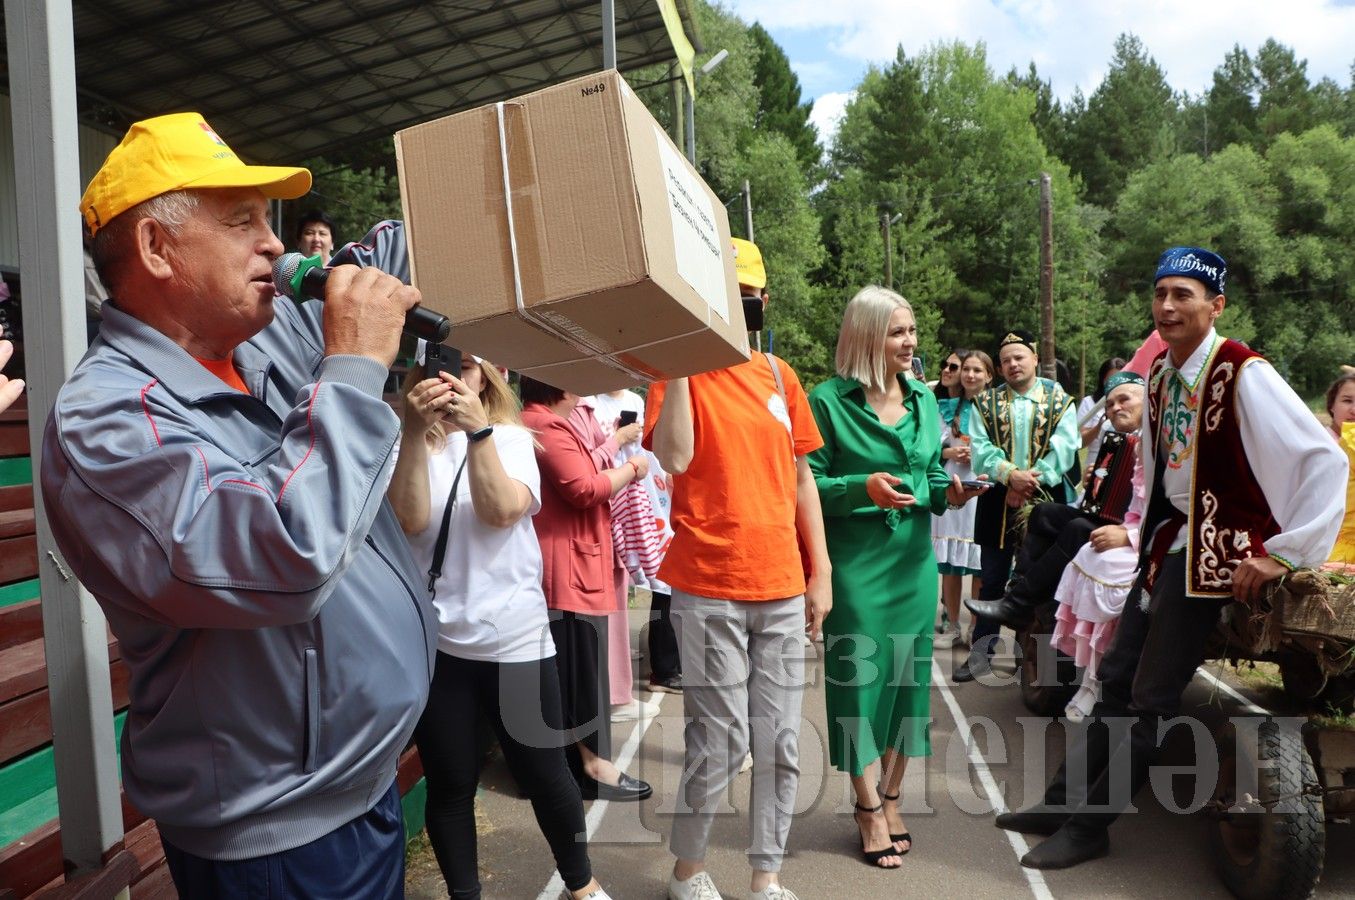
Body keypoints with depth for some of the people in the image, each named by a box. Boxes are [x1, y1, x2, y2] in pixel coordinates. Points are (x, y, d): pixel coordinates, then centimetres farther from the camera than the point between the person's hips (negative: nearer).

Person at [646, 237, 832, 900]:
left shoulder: (778, 374, 10)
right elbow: (674, 459, -19)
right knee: (720, 745, 1)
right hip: (709, 589, -4)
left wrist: (821, 571, 10)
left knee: (780, 745, 9)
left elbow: (801, 477, 13)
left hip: (782, 587, 5)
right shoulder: (680, 373, -1)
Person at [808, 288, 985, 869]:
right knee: (861, 675, 1)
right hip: (856, 559, -5)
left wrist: (948, 492, -5)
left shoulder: (924, 399, 9)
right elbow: (807, 482, -9)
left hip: (915, 557, 6)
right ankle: (870, 810, 18)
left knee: (907, 675, 11)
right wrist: (862, 487, -22)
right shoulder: (829, 401, -8)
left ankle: (889, 799, 28)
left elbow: (931, 477, 16)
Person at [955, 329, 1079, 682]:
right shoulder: (986, 402, 7)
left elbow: (1063, 447, -6)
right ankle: (982, 650, 12)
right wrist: (1010, 474, -19)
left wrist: (1031, 480, -16)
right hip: (998, 501, 1)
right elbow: (980, 448, -4)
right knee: (992, 578, 4)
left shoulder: (1058, 398, 4)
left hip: (1044, 499, 0)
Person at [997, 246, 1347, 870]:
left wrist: (1284, 552, -19)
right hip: (1167, 541, 7)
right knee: (1117, 676, 13)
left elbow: (1324, 458, -20)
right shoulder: (1160, 374, 7)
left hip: (1216, 553, -7)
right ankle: (1063, 801, 24)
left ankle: (1089, 826, 13)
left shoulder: (1243, 373, -16)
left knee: (1151, 698, 0)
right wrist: (1144, 531, 14)